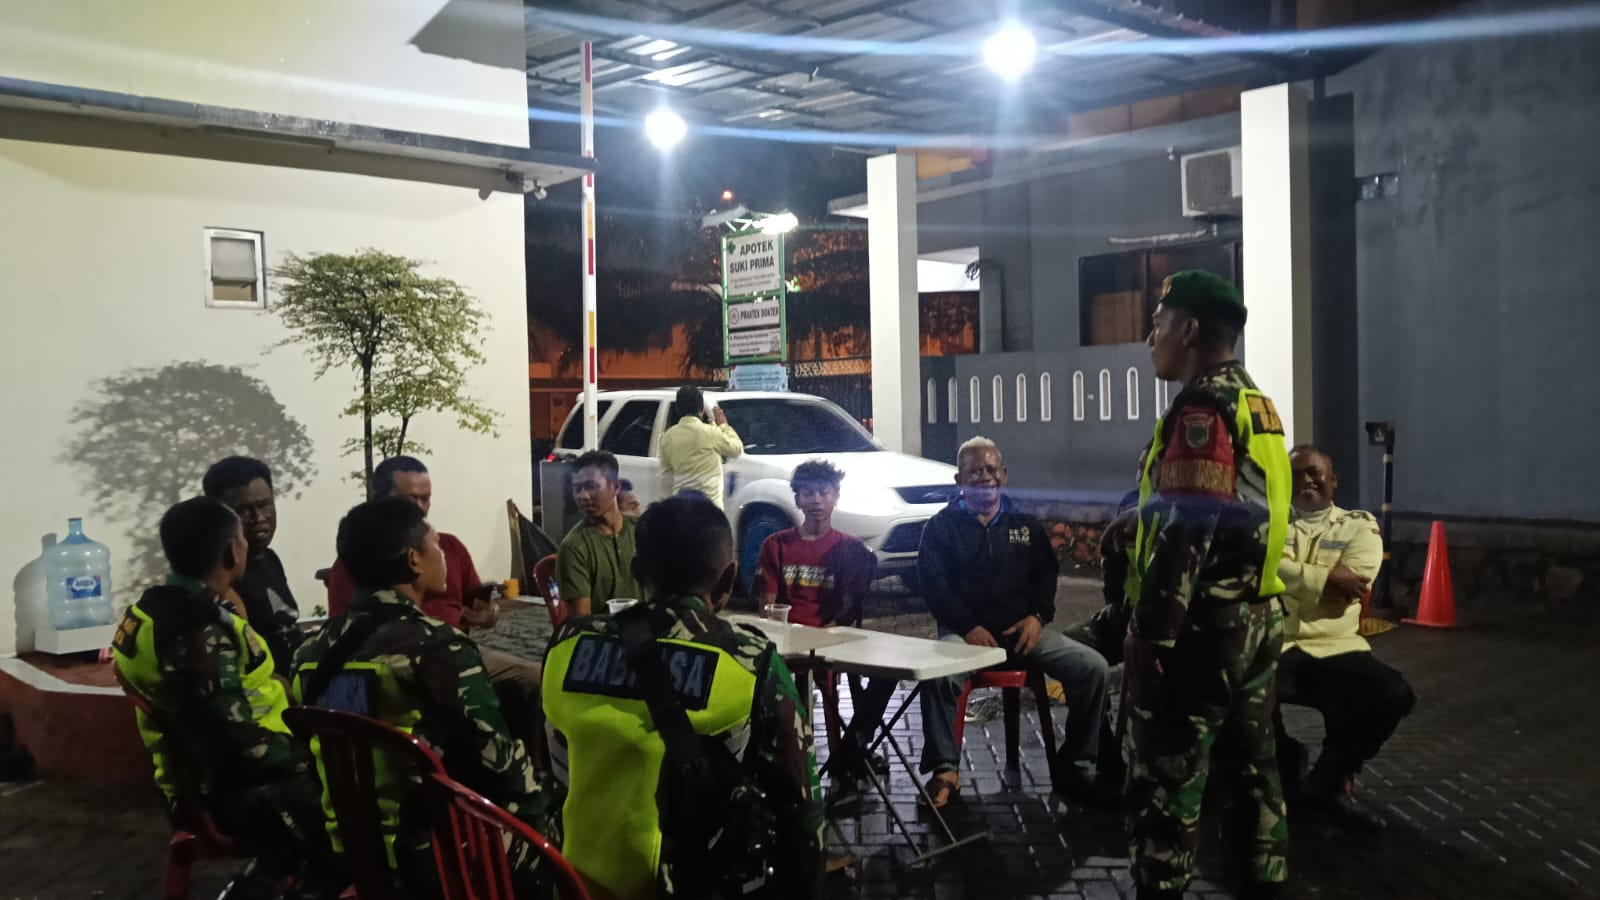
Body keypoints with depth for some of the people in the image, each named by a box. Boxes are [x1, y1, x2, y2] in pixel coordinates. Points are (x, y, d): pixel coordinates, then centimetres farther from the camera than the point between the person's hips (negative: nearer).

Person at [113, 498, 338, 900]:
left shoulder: (160, 607, 7)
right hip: (241, 784, -10)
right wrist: (304, 754, -12)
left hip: (205, 772, 10)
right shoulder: (202, 632, -24)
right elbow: (238, 740, -26)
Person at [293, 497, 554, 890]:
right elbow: (499, 758, -19)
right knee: (550, 834, 15)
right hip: (437, 856, -7)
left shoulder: (315, 650, 2)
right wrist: (542, 826, -5)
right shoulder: (437, 646, -20)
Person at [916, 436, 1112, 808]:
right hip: (966, 631, -3)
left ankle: (1074, 767, -5)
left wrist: (1038, 616, -5)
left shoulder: (1025, 524, 19)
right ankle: (944, 771, -20)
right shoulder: (942, 526, 8)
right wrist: (969, 627, -15)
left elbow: (1047, 573, 14)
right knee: (938, 674, -36)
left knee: (1092, 666, -18)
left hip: (1023, 629, 3)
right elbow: (933, 583, -2)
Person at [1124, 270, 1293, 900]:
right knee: (1252, 764, 17)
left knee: (1164, 777, -2)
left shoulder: (1202, 408, -16)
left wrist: (1148, 633, -20)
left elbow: (1183, 533, -23)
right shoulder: (1256, 405, 14)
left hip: (1202, 626, -10)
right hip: (1257, 617, 10)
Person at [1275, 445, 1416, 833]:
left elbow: (1350, 587, -8)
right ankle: (1283, 769, 2)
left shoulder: (1360, 526, 10)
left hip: (1336, 648, 1)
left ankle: (1330, 780, 0)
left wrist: (1290, 576, -6)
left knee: (1393, 695, -27)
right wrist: (1326, 577, -13)